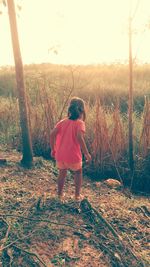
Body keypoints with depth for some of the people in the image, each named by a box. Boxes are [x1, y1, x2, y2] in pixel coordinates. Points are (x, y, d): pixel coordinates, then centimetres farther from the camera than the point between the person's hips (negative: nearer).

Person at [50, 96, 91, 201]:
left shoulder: (63, 121, 5)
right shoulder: (80, 123, -8)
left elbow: (52, 134, -4)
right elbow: (79, 137, -25)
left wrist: (53, 149, 6)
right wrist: (86, 153, -18)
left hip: (60, 154, 4)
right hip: (73, 156, -4)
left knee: (62, 172, 27)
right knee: (78, 172, 23)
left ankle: (60, 194, 38)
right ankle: (77, 195, 28)